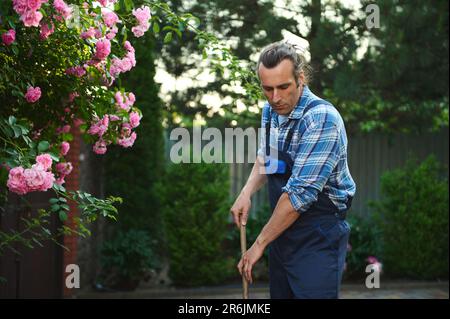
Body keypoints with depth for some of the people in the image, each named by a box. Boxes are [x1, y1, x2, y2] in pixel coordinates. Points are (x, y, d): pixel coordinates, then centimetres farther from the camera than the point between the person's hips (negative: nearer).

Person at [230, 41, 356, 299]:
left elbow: (299, 193, -24)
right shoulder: (271, 111, 3)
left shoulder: (322, 118, -22)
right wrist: (247, 193, 3)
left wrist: (260, 244, -17)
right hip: (283, 231, 7)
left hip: (318, 238, -7)